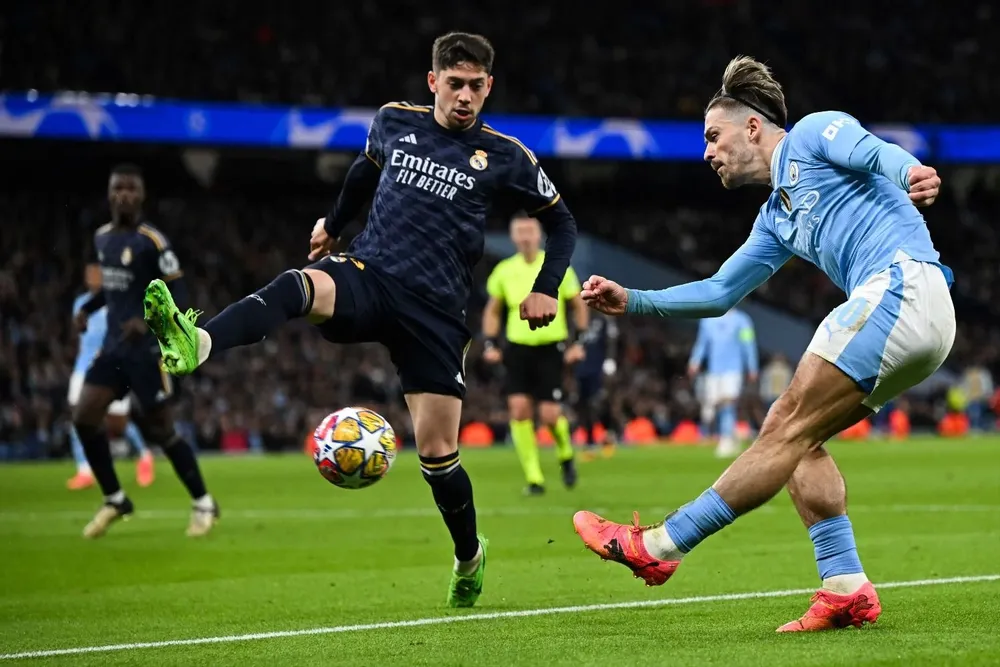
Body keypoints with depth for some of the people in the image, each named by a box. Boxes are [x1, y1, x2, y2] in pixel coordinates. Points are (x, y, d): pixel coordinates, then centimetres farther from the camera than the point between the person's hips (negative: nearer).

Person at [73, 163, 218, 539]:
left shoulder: (152, 241, -13)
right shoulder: (102, 237, 9)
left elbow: (178, 293, -14)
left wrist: (148, 321, -28)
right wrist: (88, 309, 8)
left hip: (147, 348, -7)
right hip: (113, 345, 7)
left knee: (160, 430, -2)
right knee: (84, 417, -3)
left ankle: (204, 504, 15)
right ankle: (115, 500, 12)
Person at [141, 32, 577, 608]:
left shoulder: (505, 158, 2)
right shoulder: (394, 122, 10)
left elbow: (562, 221, 13)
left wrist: (546, 290, 1)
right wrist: (335, 222, 39)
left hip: (436, 311, -1)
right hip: (367, 275, 1)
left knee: (437, 453, -2)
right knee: (294, 286, -34)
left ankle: (470, 556, 26)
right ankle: (198, 345, -61)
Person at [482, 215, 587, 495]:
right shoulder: (504, 270, 5)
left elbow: (579, 304, 7)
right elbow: (492, 310, 16)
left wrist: (578, 342, -2)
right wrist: (490, 344, 4)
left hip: (551, 348, -2)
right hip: (517, 348, 2)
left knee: (550, 414, -10)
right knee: (519, 408, -12)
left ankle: (566, 453, 25)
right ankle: (534, 478, -5)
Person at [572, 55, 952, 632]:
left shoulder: (814, 133, 6)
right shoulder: (778, 217, 30)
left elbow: (872, 150, -15)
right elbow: (718, 293, 35)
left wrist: (910, 171, -37)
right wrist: (631, 301, 28)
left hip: (903, 287, -9)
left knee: (790, 429, -8)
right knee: (795, 437, 7)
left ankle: (657, 547, -7)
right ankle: (847, 589, -2)